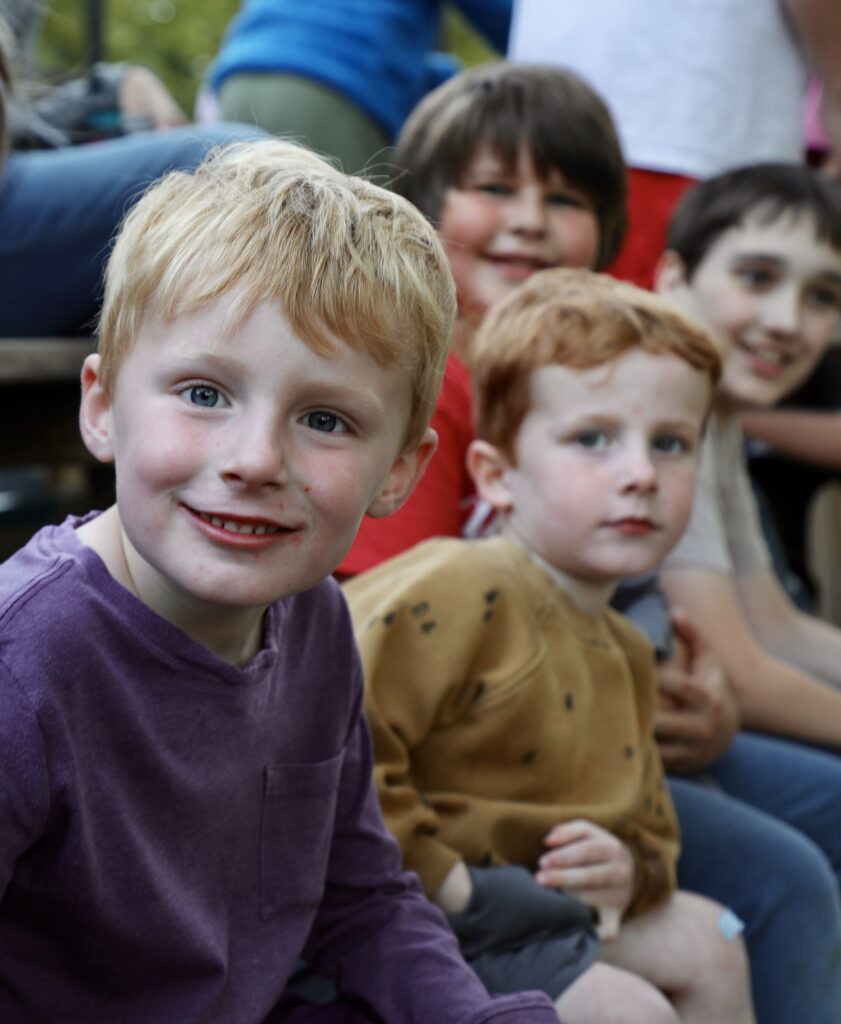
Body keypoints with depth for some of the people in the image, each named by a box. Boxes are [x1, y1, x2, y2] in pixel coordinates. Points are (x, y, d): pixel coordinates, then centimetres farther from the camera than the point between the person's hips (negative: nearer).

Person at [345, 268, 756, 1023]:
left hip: (530, 898, 10)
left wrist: (629, 869, -3)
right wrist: (435, 877, -24)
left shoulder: (624, 654, 9)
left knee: (705, 943, 20)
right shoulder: (455, 595, -22)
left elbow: (649, 825, 22)